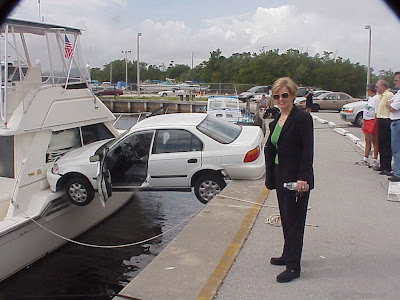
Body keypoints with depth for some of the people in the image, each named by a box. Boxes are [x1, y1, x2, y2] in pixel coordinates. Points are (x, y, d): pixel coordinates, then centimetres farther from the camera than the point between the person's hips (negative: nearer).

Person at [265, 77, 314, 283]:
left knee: (294, 221, -1)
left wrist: (302, 179, -22)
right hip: (281, 177, 8)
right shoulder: (276, 120, 11)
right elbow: (270, 148, 14)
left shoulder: (302, 118, -13)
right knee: (286, 218, 18)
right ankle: (288, 255, 33)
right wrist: (270, 177, 10)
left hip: (297, 178, -8)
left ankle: (293, 266, 8)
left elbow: (308, 151, -17)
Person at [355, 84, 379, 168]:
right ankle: (365, 159, 14)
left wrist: (374, 124, -22)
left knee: (374, 141, -2)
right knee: (367, 141, 10)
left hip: (373, 121, -9)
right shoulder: (370, 98, 16)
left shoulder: (377, 98, -13)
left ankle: (375, 160, 4)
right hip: (366, 121, 9)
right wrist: (364, 124, 19)